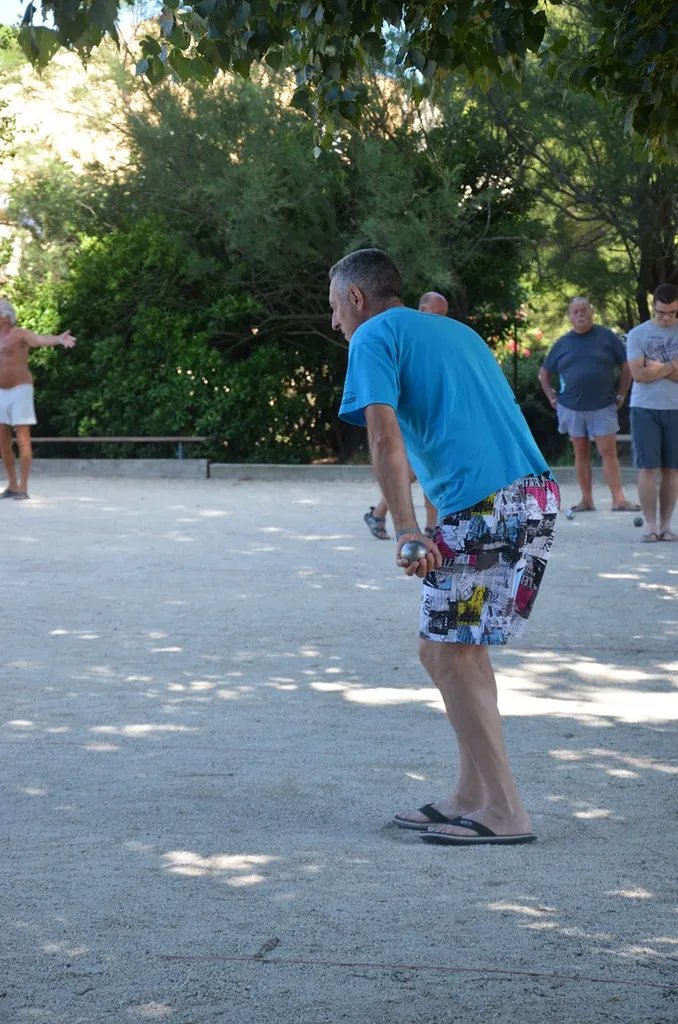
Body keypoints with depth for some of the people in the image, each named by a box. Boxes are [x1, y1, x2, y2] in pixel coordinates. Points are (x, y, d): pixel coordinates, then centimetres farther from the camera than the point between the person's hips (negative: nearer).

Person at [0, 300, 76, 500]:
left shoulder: (22, 335, -11)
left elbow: (43, 339, -32)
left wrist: (61, 339, -54)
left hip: (20, 392, -8)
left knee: (23, 440, -8)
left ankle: (23, 489, -7)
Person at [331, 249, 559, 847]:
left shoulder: (374, 336, 2)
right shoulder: (453, 330, 27)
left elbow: (385, 437, -13)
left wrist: (406, 529, -20)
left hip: (484, 505, -9)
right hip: (536, 492, 9)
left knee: (451, 655, -1)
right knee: (453, 650, 16)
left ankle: (504, 814, -1)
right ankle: (471, 799, 18)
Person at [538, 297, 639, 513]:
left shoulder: (606, 336, 0)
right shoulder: (563, 343, 7)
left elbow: (627, 366, 4)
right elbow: (544, 374, 17)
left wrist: (621, 395, 0)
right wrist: (553, 398, 7)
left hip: (603, 408, -2)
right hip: (572, 409, 2)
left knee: (608, 452, -7)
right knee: (581, 454, 6)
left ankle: (618, 499, -10)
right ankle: (586, 500, 10)